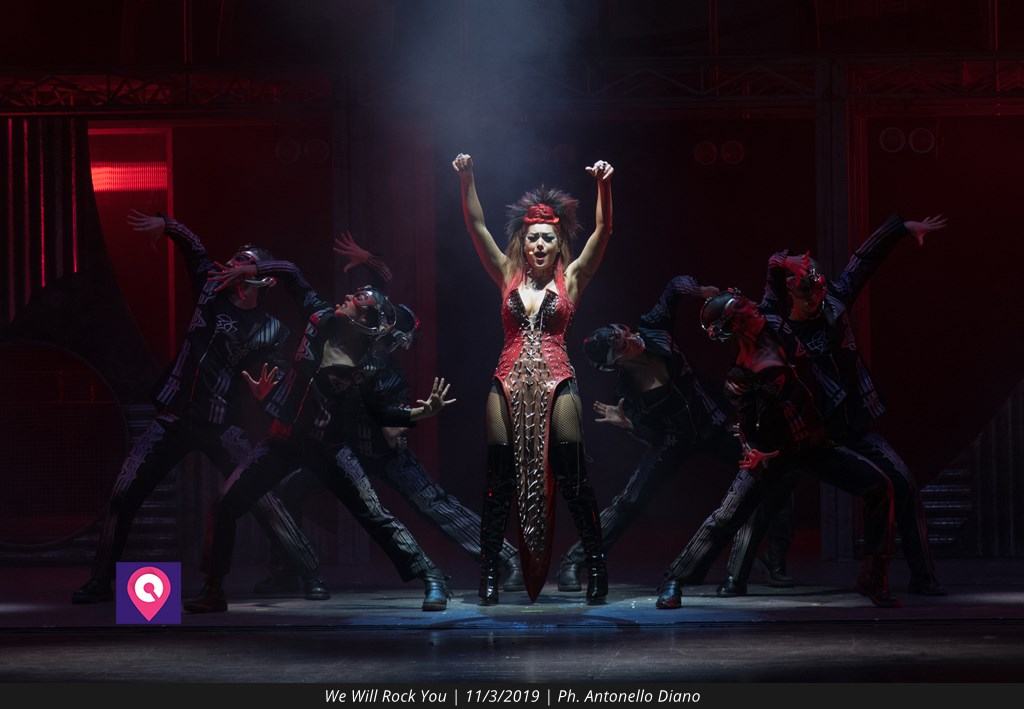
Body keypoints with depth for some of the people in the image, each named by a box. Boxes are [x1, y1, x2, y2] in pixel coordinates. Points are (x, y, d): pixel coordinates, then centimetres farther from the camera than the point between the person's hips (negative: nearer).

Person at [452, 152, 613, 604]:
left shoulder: (571, 279, 7)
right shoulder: (507, 277, 11)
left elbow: (603, 231, -3)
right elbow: (475, 225, 5)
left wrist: (604, 187, -16)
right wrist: (466, 180, -6)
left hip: (556, 384, -2)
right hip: (509, 385, 2)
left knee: (572, 477, -4)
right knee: (500, 479, 1)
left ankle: (596, 568, 3)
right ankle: (489, 574, 5)